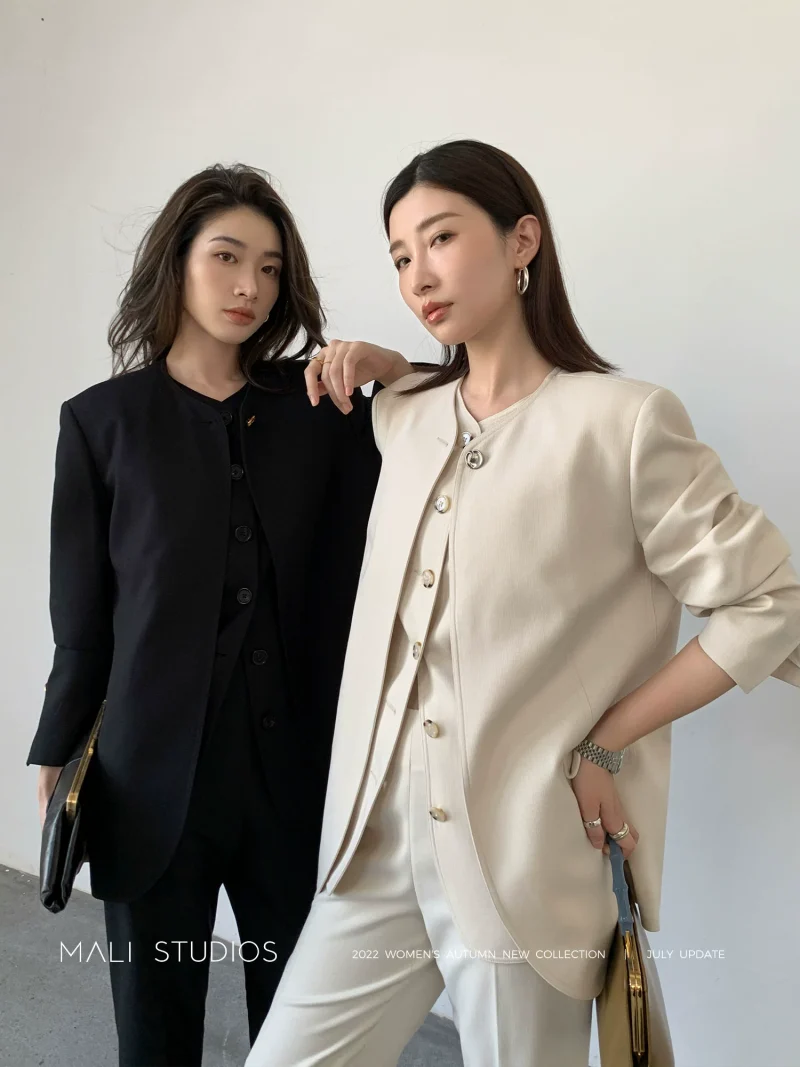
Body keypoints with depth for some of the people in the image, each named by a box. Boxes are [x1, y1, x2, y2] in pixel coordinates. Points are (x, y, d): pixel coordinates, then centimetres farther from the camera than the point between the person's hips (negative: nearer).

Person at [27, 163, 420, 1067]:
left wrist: (402, 379, -16)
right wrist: (59, 758, 2)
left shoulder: (318, 406, 4)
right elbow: (82, 615, 2)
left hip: (298, 766, 1)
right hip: (153, 773, -1)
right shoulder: (104, 421, 1)